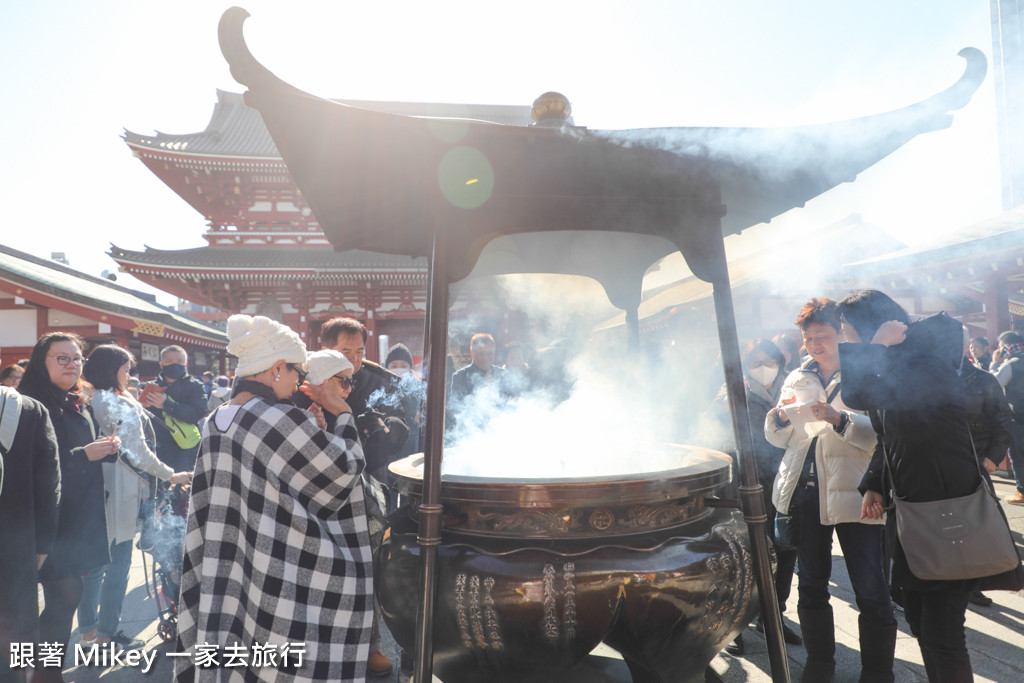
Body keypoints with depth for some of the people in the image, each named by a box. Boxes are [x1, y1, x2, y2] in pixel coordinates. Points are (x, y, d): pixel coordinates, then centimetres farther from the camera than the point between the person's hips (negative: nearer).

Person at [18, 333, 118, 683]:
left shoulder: (81, 407, 11)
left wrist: (107, 448, 2)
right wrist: (84, 455, -21)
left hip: (84, 520, 7)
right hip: (53, 521, -7)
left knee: (64, 597, 12)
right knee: (66, 595, -5)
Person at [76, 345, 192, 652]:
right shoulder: (120, 406, -16)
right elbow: (138, 453, -14)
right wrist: (171, 475, -5)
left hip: (92, 494, 8)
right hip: (118, 495, -8)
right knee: (118, 564, 4)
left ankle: (88, 629, 27)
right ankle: (108, 632, 12)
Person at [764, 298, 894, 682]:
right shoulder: (798, 379, 14)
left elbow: (880, 432, -14)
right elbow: (777, 438, 13)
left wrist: (839, 419, -29)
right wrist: (781, 415, -7)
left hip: (852, 492, -5)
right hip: (805, 492, 5)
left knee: (871, 593, -1)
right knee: (810, 587, 15)